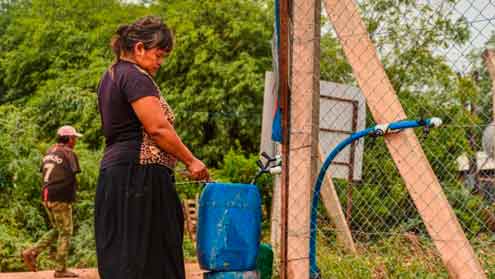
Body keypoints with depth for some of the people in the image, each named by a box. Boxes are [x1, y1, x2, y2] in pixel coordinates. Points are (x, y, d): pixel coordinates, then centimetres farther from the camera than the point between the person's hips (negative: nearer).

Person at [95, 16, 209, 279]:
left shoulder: (110, 76, 20)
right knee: (144, 256, -9)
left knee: (120, 255, 8)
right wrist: (191, 161, -8)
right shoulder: (135, 77, -11)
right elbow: (158, 128, -18)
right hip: (138, 173, -10)